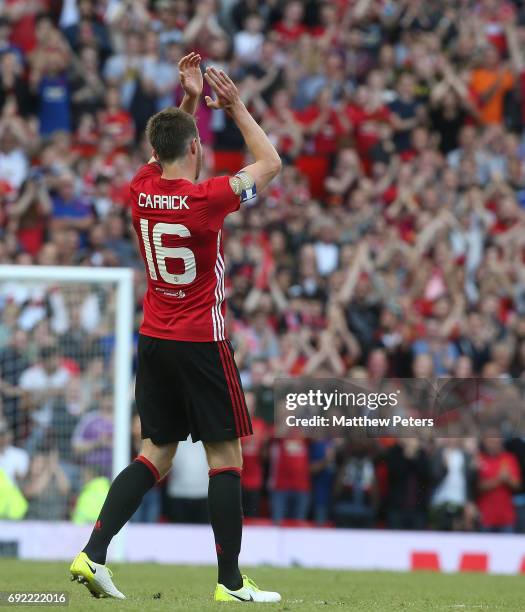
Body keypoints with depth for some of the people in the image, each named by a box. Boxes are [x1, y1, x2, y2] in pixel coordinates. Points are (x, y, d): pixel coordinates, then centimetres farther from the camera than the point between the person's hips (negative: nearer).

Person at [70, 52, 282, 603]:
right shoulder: (206, 199, -16)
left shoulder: (141, 190, 0)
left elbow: (165, 151, 25)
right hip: (201, 345, -6)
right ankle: (230, 582, 2)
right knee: (225, 456, 1)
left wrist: (188, 100, 18)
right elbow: (270, 163, -2)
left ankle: (93, 553, 0)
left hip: (153, 341, 6)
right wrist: (235, 106, 3)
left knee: (156, 453, 12)